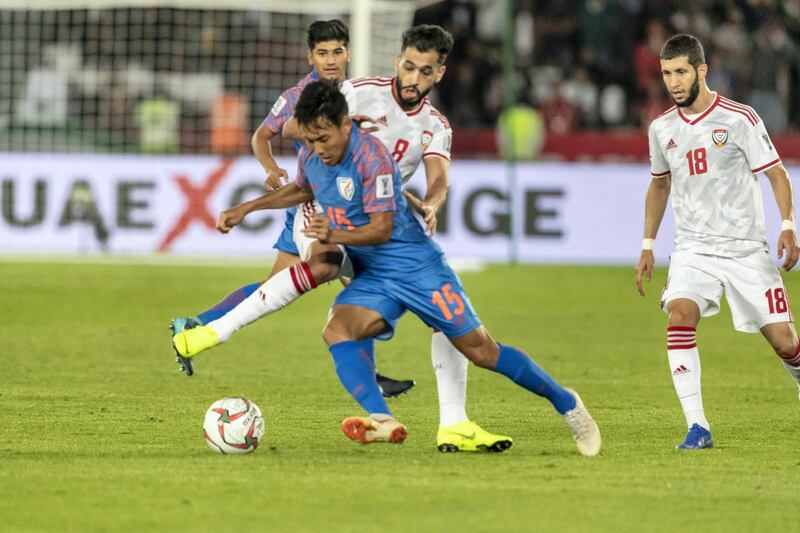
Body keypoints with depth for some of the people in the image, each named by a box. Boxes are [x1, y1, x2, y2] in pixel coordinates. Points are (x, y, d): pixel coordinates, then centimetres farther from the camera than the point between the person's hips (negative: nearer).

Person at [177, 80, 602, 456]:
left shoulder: (372, 156, -23)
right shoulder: (310, 156, -1)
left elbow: (382, 227, -24)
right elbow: (301, 190, 23)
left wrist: (334, 235, -39)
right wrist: (247, 209, 17)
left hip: (418, 268, -6)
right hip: (372, 278, 6)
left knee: (481, 351, -3)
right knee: (337, 330, -24)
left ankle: (564, 403, 17)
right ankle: (383, 421, -40)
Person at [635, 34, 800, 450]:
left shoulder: (738, 119, -8)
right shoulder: (662, 129, 6)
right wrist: (647, 246, 18)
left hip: (746, 249, -3)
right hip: (692, 250, 3)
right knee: (679, 318, -25)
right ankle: (697, 427, -25)